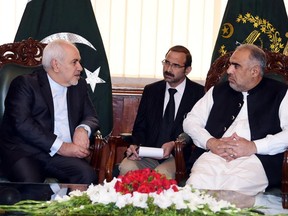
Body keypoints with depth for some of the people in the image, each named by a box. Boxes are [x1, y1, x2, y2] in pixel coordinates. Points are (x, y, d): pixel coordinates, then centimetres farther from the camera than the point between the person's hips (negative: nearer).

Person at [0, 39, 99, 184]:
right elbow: (22, 123, -12)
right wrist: (60, 146, -18)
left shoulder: (79, 86, 18)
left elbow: (91, 117, 20)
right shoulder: (24, 84, 0)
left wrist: (83, 129, -6)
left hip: (63, 155, 4)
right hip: (25, 153, -4)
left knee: (87, 175, -26)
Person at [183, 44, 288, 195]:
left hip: (255, 160, -3)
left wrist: (253, 147, -12)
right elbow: (190, 121, 20)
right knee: (194, 185, -30)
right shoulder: (218, 91, 25)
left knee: (231, 193, -35)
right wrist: (210, 142, -1)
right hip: (213, 156, 3)